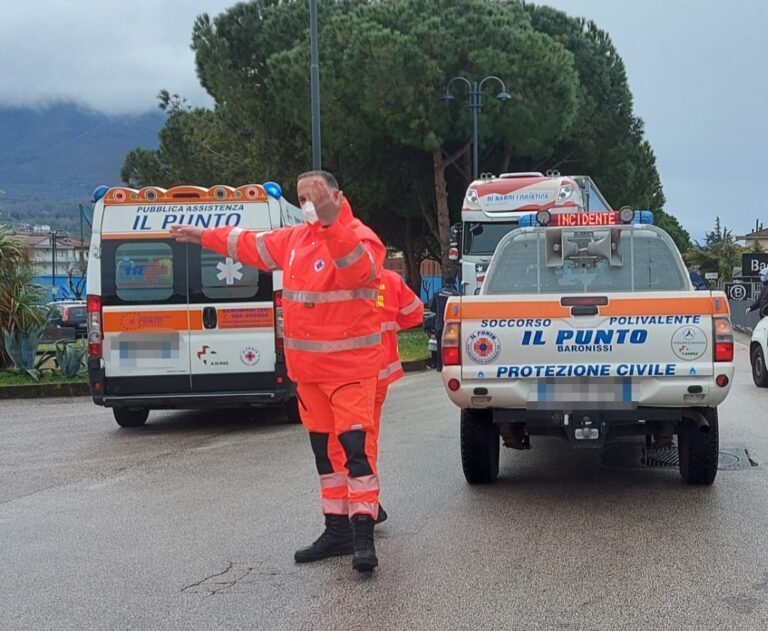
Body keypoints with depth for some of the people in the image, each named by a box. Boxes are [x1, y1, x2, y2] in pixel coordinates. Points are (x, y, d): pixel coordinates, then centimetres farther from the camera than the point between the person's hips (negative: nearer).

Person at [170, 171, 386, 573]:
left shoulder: (359, 236, -11)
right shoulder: (295, 238, 13)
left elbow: (360, 268, -34)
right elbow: (253, 245, 28)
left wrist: (331, 222, -46)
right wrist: (204, 236, 37)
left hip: (349, 366, -8)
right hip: (308, 369, 9)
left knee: (356, 444, -14)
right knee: (324, 447, 14)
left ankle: (363, 534, -11)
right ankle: (337, 530, 23)